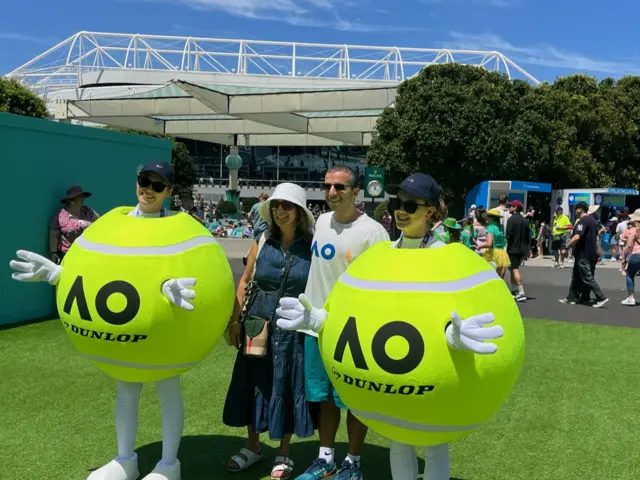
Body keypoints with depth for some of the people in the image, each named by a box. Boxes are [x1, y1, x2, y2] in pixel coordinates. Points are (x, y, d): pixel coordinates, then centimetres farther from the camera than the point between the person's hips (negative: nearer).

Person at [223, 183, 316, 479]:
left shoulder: (313, 246, -6)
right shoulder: (262, 242, 1)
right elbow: (245, 281, 6)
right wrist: (235, 320, 2)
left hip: (294, 327, -3)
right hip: (259, 323, 3)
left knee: (288, 387, 8)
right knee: (253, 383, 12)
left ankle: (283, 453, 27)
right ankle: (253, 446, 32)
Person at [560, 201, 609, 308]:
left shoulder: (583, 221, -16)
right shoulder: (592, 220, 15)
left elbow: (577, 237, -27)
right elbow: (596, 237, 21)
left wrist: (566, 247, -22)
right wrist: (596, 251, 25)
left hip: (583, 254, -10)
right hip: (591, 254, 10)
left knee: (587, 277, -6)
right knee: (577, 276, 14)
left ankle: (601, 298, -7)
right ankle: (572, 298, 19)